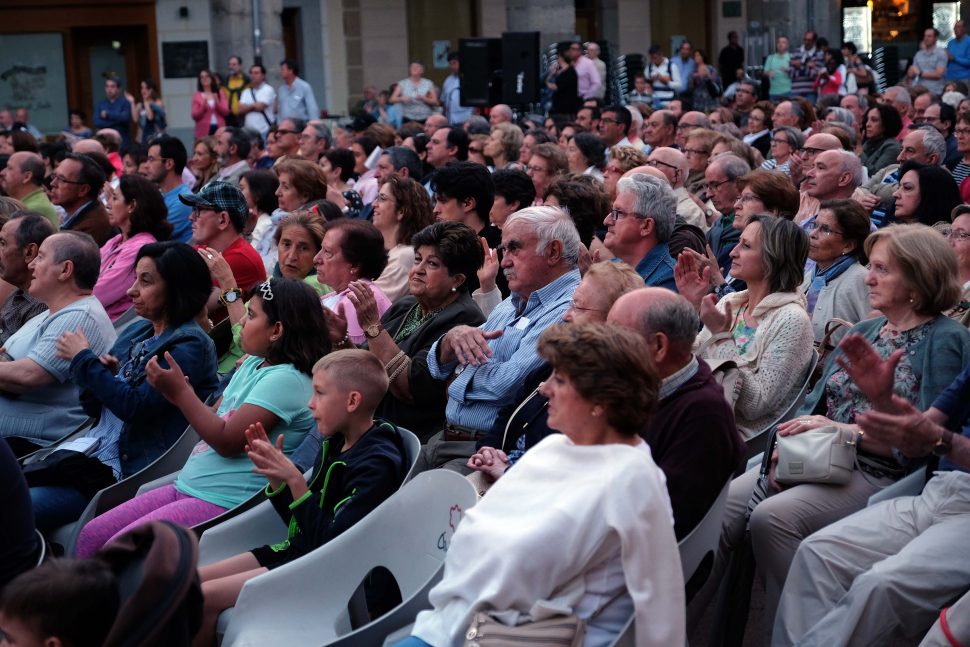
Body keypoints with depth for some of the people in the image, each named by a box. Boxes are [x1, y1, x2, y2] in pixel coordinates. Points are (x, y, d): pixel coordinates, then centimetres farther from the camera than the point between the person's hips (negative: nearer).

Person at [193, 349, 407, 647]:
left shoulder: (377, 463, -19)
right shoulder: (335, 444, 7)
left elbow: (331, 542, -24)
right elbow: (299, 520, 13)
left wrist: (294, 480, -26)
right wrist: (273, 474, -2)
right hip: (297, 549, 9)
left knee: (205, 597, -14)